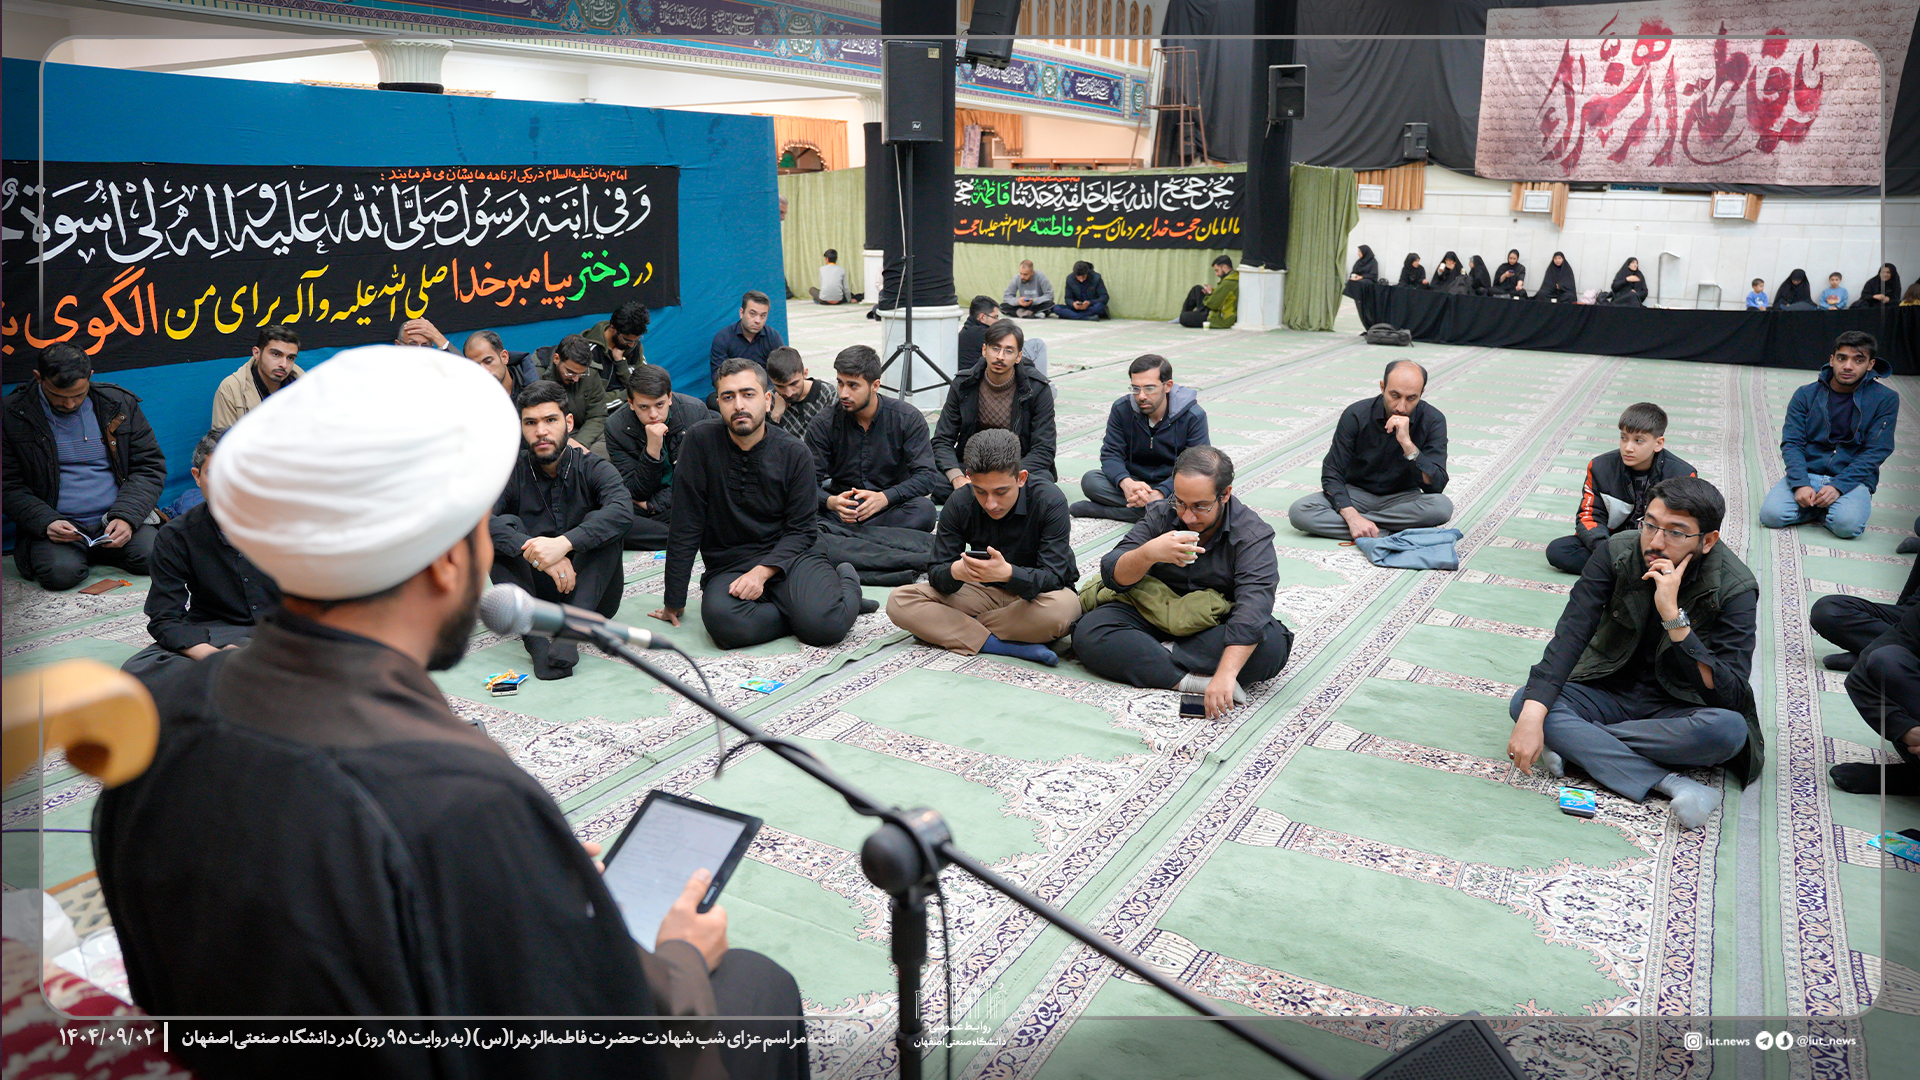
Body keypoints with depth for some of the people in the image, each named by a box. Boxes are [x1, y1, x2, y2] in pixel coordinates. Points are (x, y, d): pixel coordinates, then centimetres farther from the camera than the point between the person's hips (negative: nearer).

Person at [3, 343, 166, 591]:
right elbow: (9, 486, 2)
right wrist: (46, 522, -16)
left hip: (118, 519, 2)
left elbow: (151, 466, 5)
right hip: (56, 525, -1)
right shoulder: (13, 415, 0)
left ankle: (100, 551, 8)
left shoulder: (120, 404, 5)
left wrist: (126, 517, -11)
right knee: (60, 573, -30)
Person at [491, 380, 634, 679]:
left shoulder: (593, 468, -5)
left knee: (600, 523, -23)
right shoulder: (511, 474, -2)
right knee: (506, 528, -19)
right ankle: (534, 637, -33)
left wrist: (564, 542, -41)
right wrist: (536, 553, -35)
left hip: (590, 596, -1)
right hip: (532, 594, 1)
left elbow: (623, 511, -27)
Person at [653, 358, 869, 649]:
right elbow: (685, 528, -4)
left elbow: (802, 529, -1)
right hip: (727, 566, 0)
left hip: (786, 556, 0)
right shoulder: (700, 441, -6)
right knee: (723, 623, -34)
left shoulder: (794, 453, -2)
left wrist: (762, 571, -19)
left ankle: (845, 581, 8)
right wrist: (673, 601, -3)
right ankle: (802, 607, -7)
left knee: (826, 625, -28)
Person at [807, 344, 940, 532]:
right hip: (841, 510, 0)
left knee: (924, 510, -35)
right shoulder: (823, 425, -3)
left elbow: (927, 476, -12)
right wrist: (831, 501, -32)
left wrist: (884, 497, -29)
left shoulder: (908, 419, -5)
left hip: (892, 508, 0)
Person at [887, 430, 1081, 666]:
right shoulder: (959, 504, -12)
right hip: (986, 592, 3)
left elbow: (1054, 577, -26)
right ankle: (1005, 646, -28)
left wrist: (1008, 573, -47)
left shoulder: (1048, 500, -22)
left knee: (1063, 607, -41)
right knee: (899, 601, -17)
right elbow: (936, 573, -11)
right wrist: (956, 571, -37)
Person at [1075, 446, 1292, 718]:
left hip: (1216, 629, -2)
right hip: (1154, 618, 2)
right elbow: (1112, 576, -11)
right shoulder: (1160, 515, -4)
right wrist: (1148, 554, -34)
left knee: (1272, 646, -33)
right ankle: (1190, 680, -32)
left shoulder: (1252, 533, -15)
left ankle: (1159, 655, -24)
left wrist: (1226, 672, -46)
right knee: (1088, 632, -24)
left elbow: (1254, 605, -31)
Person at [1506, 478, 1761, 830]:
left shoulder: (1735, 588, -17)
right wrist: (1533, 715, -36)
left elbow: (1729, 696, -27)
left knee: (1728, 728, -36)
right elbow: (1570, 635, -22)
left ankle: (1575, 743, -25)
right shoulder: (1618, 553, -12)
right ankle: (1669, 783, -30)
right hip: (1611, 692, 2)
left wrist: (1673, 615, -35)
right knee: (1523, 703, -25)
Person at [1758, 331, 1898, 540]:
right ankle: (1817, 506, 4)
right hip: (1807, 473, 2)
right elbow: (1791, 443, -2)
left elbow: (1875, 452, -5)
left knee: (1847, 525, -33)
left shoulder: (1885, 399, 0)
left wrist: (1838, 486, -19)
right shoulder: (1806, 395, 4)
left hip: (1853, 478, -2)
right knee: (1771, 515, -26)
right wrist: (1800, 484, -19)